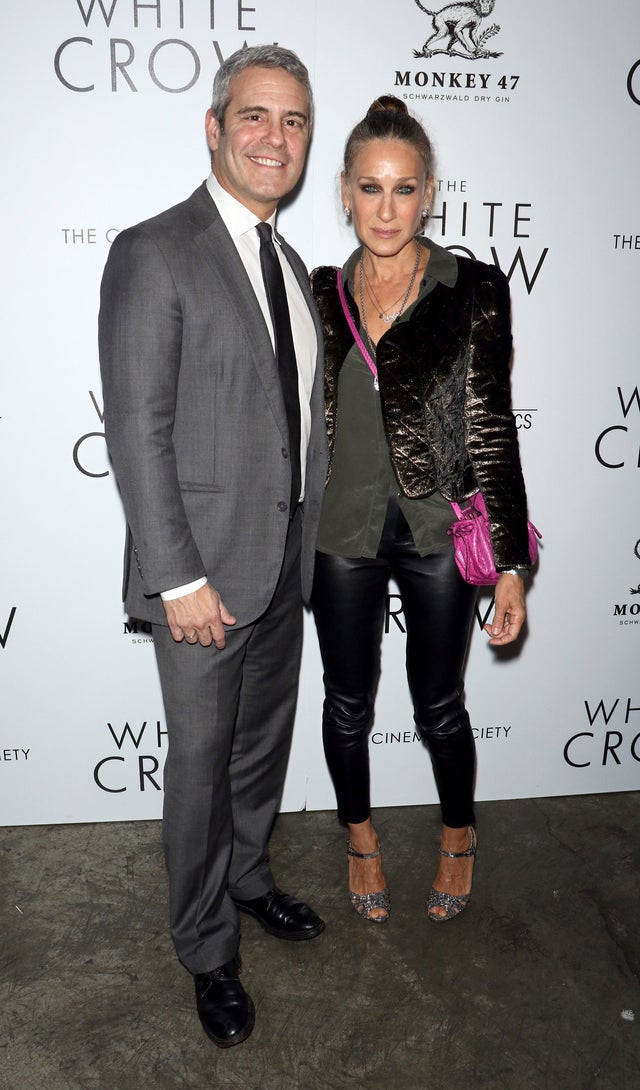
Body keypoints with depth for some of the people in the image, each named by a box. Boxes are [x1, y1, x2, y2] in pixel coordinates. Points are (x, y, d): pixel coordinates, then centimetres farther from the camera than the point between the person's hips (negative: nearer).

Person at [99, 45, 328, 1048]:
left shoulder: (289, 264, 12)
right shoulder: (154, 254, -12)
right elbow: (137, 430, -16)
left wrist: (308, 546, 10)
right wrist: (180, 579, -19)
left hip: (287, 561, 7)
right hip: (207, 567, -7)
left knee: (265, 741, 21)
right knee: (202, 760, 8)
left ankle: (249, 877, 46)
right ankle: (208, 950, 29)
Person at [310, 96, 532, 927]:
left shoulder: (473, 291, -6)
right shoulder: (323, 294, 3)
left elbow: (492, 428, -7)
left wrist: (511, 563, -10)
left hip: (439, 533, -2)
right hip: (342, 535, 3)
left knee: (439, 705, 12)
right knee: (348, 703, 14)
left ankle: (458, 838, 41)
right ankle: (361, 839, 41)